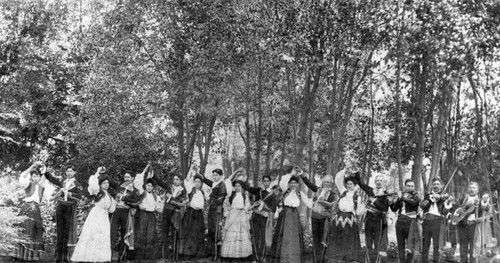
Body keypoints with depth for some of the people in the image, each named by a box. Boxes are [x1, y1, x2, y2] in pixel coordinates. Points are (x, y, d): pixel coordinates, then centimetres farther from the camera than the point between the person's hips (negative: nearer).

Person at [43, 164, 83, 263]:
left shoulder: (77, 184, 3)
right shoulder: (62, 181, 13)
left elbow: (79, 196, -8)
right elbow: (51, 178, 14)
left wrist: (68, 193, -15)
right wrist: (45, 171, 0)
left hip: (70, 207, -2)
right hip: (60, 206, 3)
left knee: (67, 231, -1)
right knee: (59, 230, 2)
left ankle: (66, 254, 4)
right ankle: (58, 254, 5)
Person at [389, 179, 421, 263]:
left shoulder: (416, 196, 5)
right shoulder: (401, 195, 15)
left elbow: (414, 202, -18)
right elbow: (394, 209, 14)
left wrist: (402, 198, -23)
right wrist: (391, 203, -5)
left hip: (411, 221, -4)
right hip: (400, 221, 4)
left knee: (410, 244, -3)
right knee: (400, 244, 5)